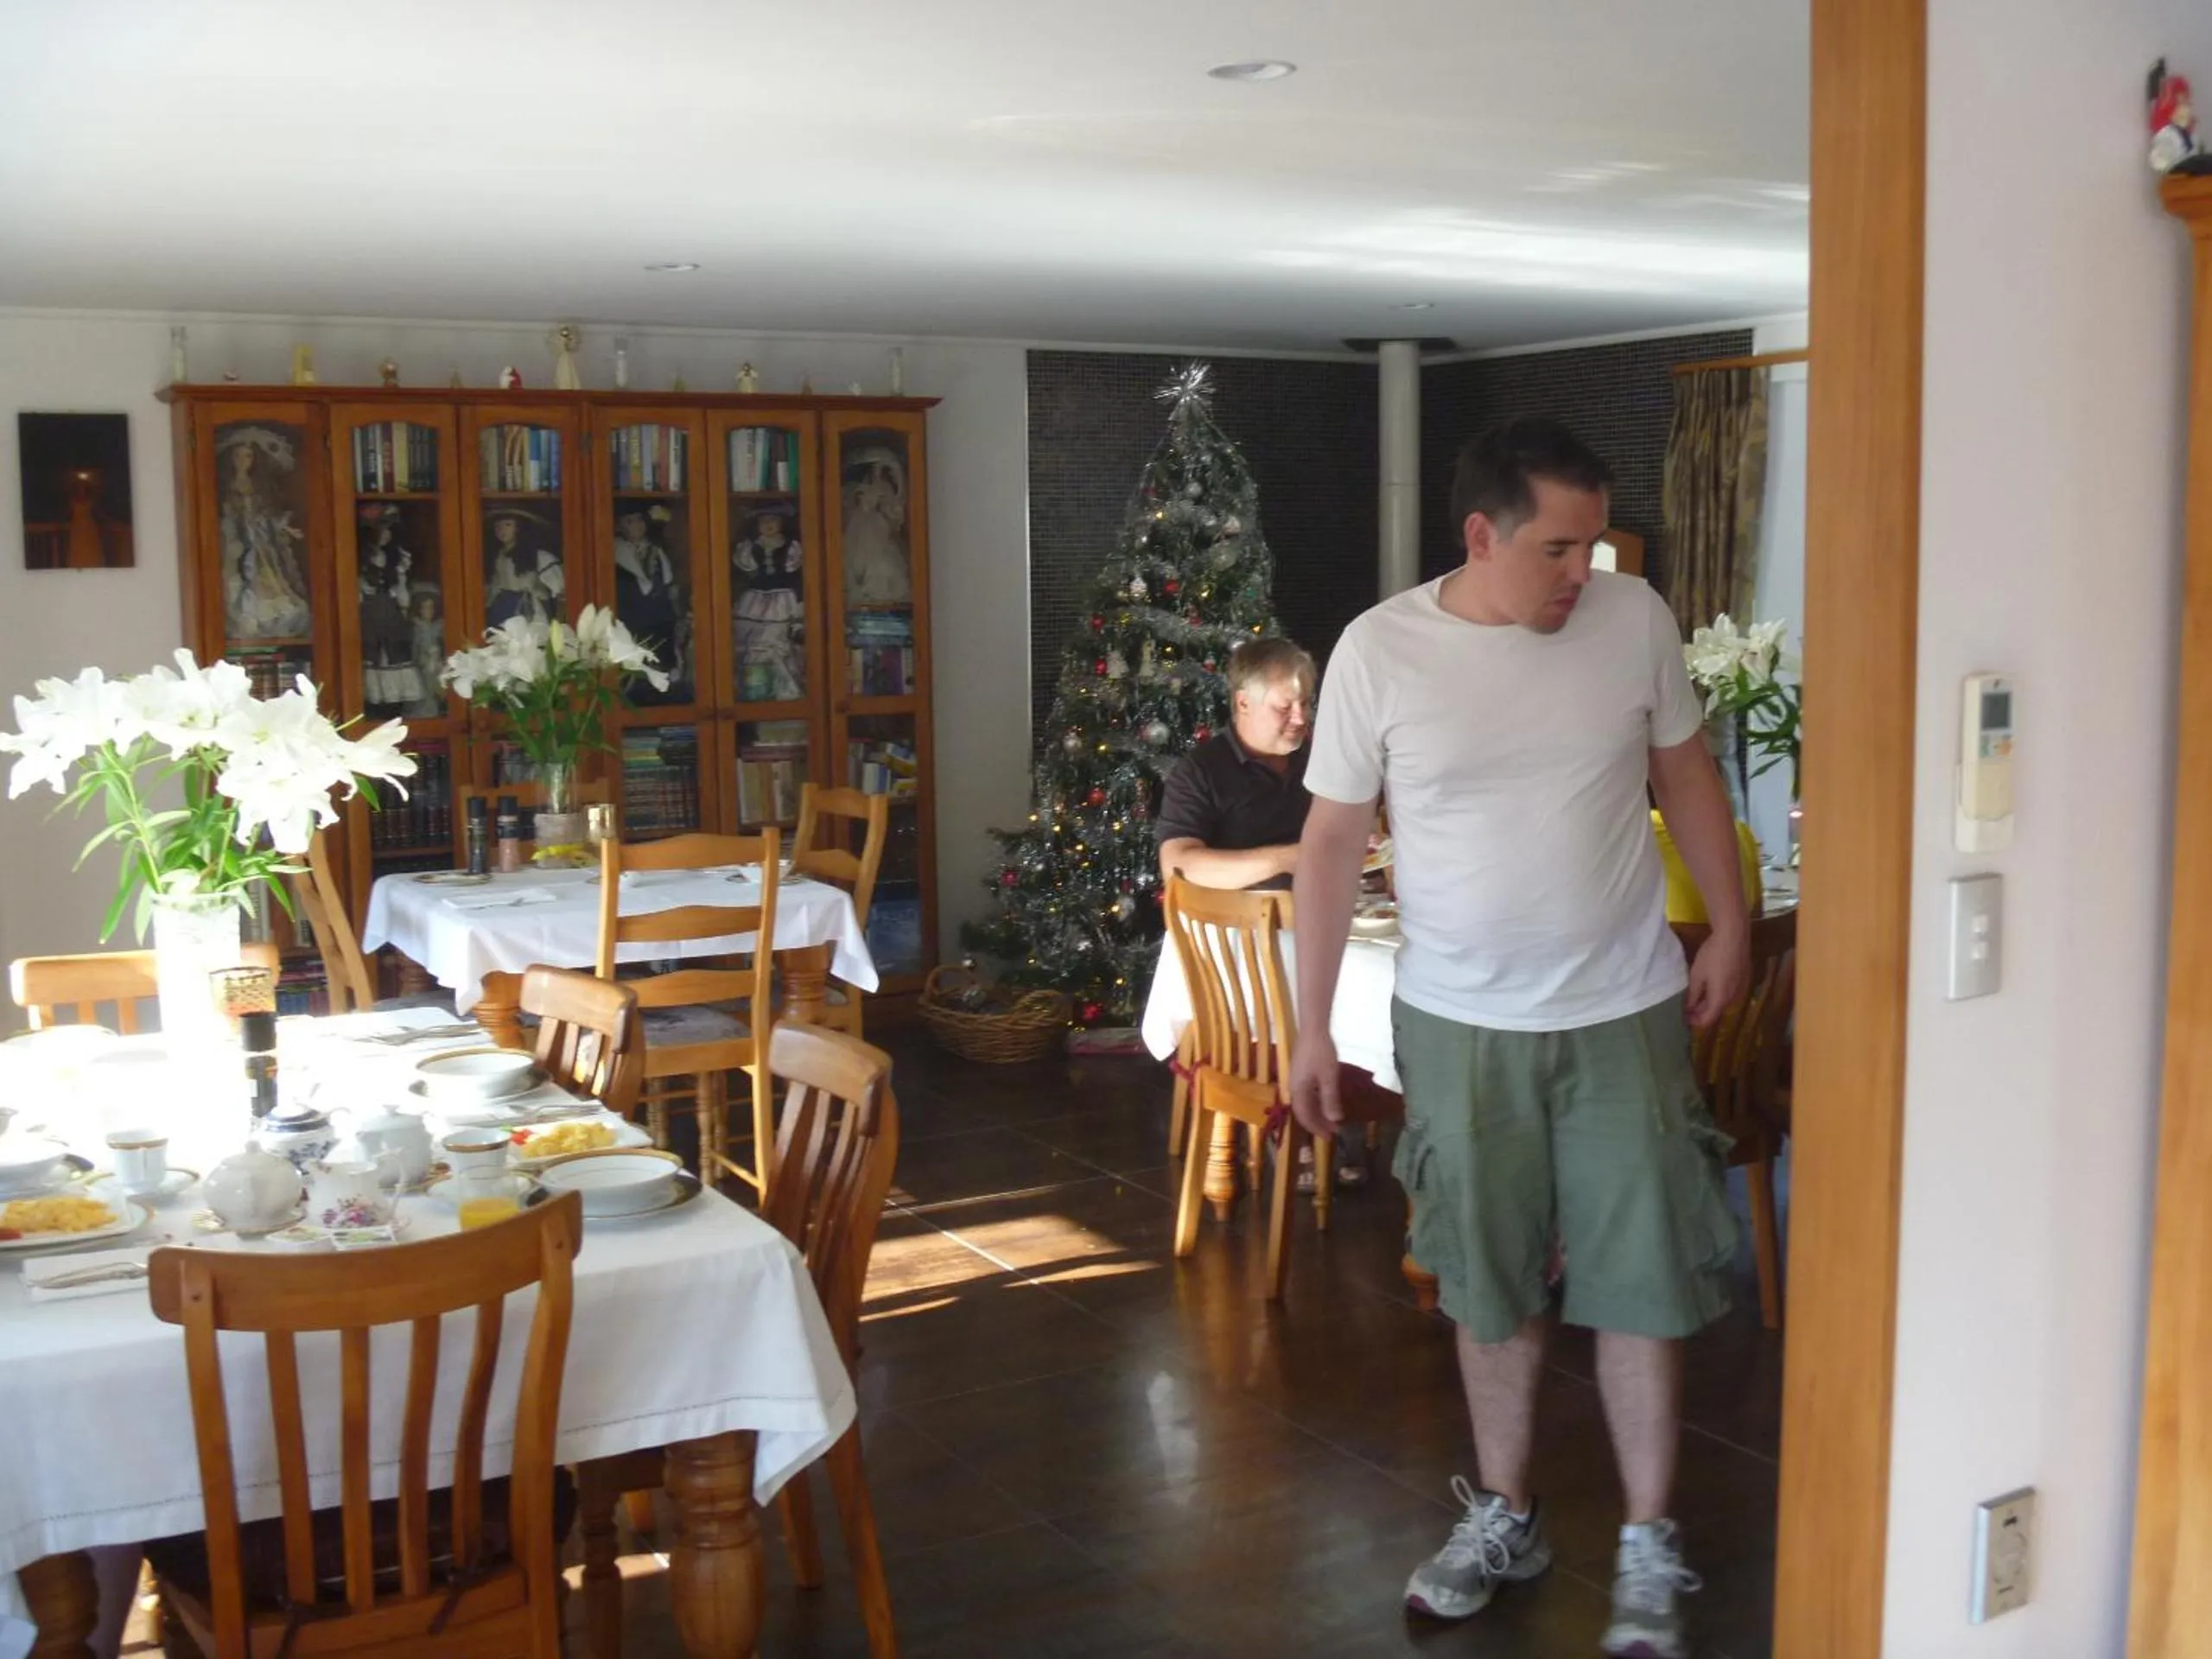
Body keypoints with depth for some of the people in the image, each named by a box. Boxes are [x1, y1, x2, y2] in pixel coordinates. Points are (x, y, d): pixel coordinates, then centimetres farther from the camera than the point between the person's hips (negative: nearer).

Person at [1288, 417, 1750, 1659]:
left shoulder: (1635, 619, -6)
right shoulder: (1379, 649, -10)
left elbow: (1686, 772, 8)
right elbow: (1334, 840, -4)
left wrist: (1730, 927, 7)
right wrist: (1313, 1026, -3)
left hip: (1624, 1013, 0)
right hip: (1461, 1022, 0)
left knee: (1643, 1280, 4)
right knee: (1492, 1282, 12)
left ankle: (1652, 1547, 19)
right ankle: (1506, 1517, 31)